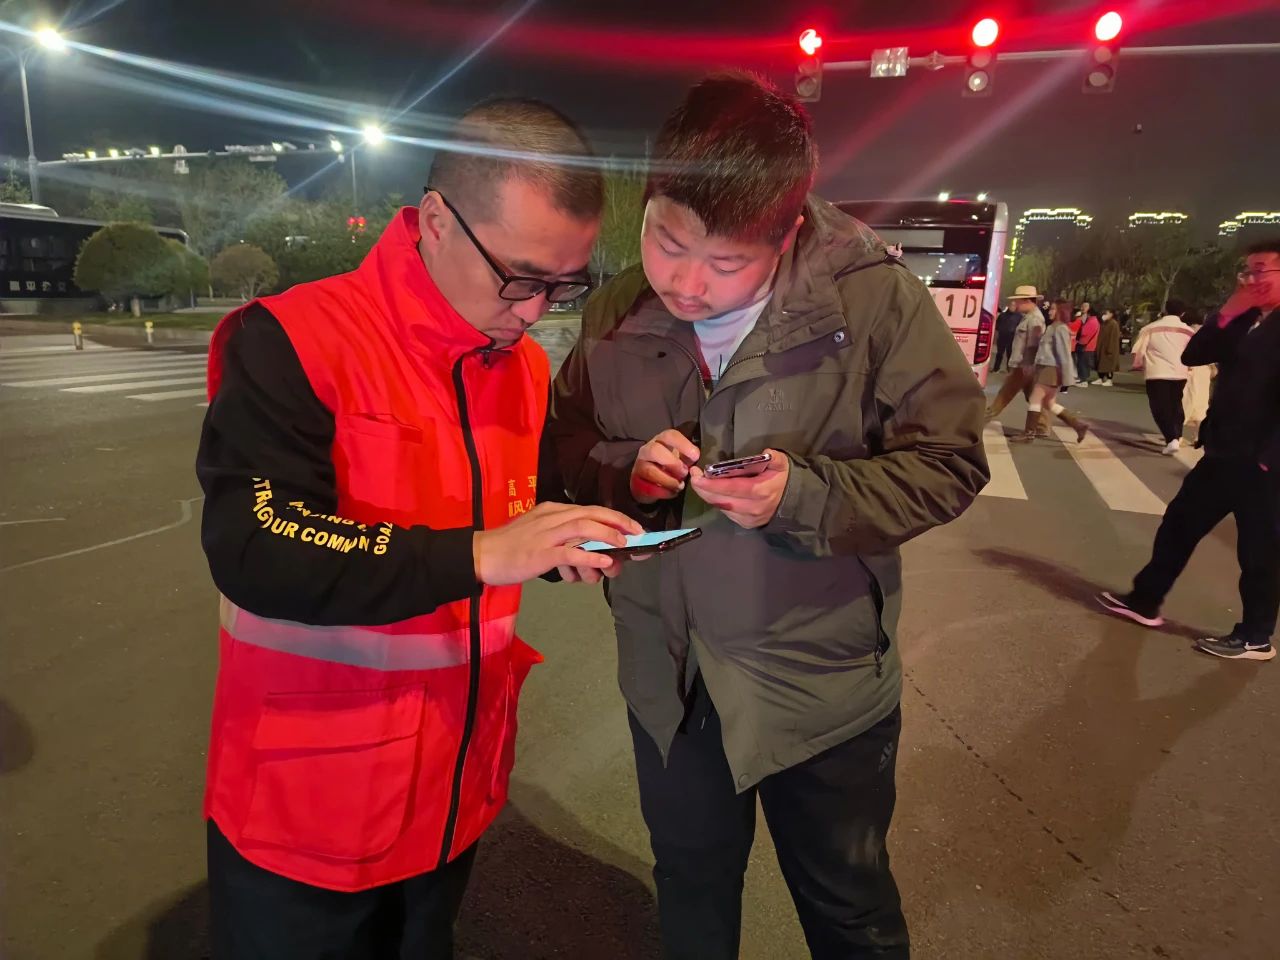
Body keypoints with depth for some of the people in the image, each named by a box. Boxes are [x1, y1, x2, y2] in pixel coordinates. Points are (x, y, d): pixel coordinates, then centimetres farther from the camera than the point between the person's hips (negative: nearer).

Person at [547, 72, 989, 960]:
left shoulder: (873, 298, -18)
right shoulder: (618, 312, -6)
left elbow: (948, 461, -13)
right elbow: (564, 444, 4)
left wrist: (807, 495, -29)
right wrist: (625, 468, -19)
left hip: (821, 679, -3)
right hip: (668, 676, 4)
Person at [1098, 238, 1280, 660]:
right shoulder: (1245, 320, 11)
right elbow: (1193, 356, 4)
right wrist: (1228, 313, -8)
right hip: (1223, 454, 8)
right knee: (1179, 524, 14)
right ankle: (1145, 601, 27)